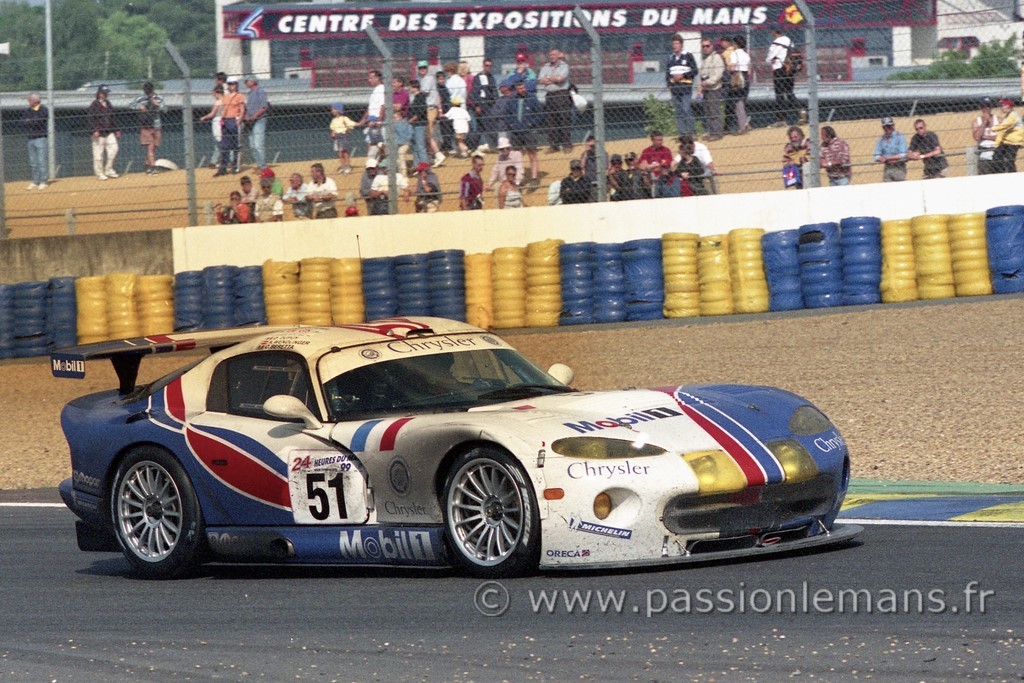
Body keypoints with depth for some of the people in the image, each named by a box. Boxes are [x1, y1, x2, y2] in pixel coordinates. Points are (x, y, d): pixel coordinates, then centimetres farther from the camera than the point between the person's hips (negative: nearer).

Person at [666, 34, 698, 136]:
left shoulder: (688, 56, 2)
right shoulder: (670, 58, 15)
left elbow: (695, 71, -1)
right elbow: (667, 73, 20)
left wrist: (682, 75, -10)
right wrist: (669, 85, 6)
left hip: (686, 88, -5)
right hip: (674, 88, 5)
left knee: (686, 111, -11)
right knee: (678, 112, 4)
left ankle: (692, 132, -5)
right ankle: (682, 133, 7)